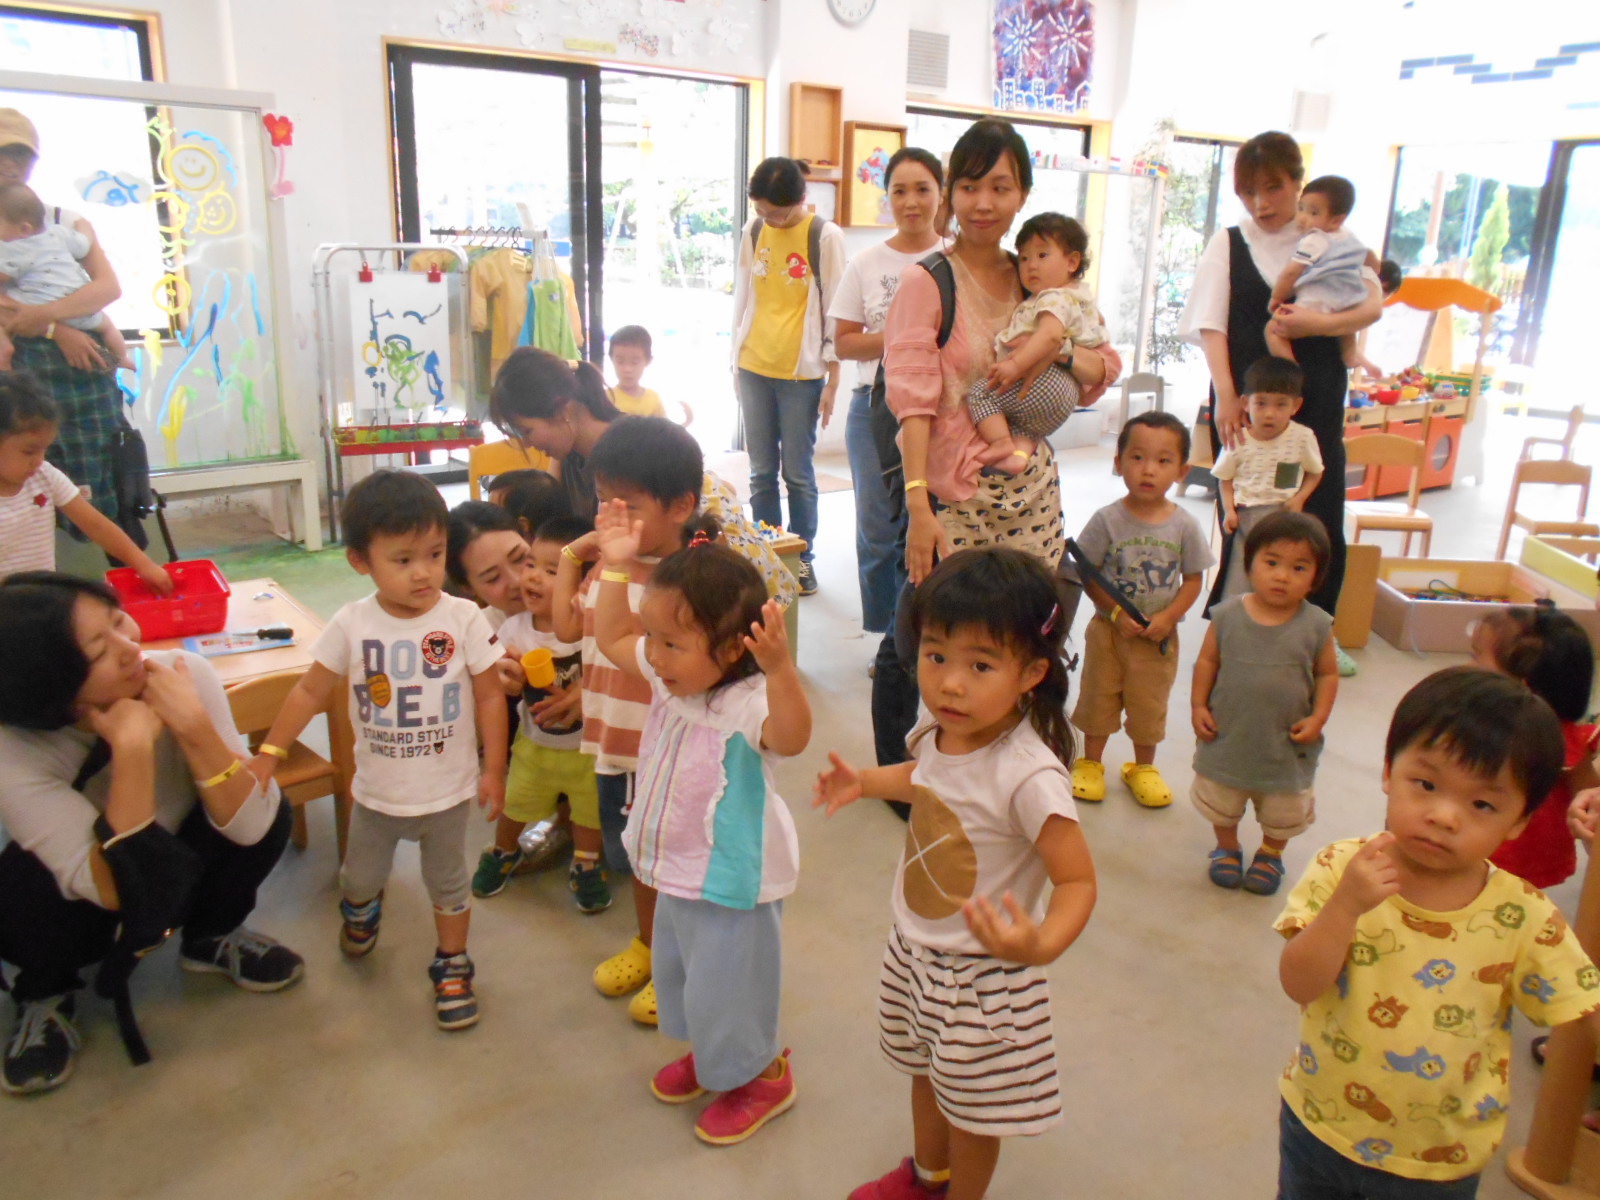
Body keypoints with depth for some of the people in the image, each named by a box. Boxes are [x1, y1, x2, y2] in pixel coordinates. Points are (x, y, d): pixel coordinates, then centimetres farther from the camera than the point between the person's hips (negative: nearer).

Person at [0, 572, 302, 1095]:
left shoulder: (183, 674, -27)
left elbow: (249, 826, -29)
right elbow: (115, 890, -38)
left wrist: (193, 725, -42)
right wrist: (132, 746, -44)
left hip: (179, 872, 2)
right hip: (76, 901, -2)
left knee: (270, 814, -25)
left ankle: (211, 937, 6)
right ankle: (46, 993, 3)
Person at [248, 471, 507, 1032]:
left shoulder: (464, 619, -17)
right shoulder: (352, 624, -14)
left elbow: (489, 695, -10)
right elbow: (312, 691, -4)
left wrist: (494, 768, -6)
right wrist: (267, 754, -4)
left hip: (448, 790, -2)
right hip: (377, 789, 2)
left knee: (447, 881, 13)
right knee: (360, 876, 21)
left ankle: (452, 967, 36)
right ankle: (361, 907, 57)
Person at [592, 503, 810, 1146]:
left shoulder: (748, 702, -32)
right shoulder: (672, 678, -8)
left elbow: (790, 737, -54)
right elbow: (610, 639, 6)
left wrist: (781, 671, -70)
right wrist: (617, 567, -4)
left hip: (731, 881, -9)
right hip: (676, 872, 9)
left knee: (723, 990, 10)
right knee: (675, 972, 28)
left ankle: (762, 1075, 39)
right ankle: (707, 1053, 55)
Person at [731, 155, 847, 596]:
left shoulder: (825, 237, -6)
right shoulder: (753, 232, 8)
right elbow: (742, 299, 15)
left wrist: (833, 380, -8)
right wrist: (737, 362, 13)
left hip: (801, 372, -4)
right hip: (754, 368, 4)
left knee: (798, 474, 0)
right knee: (761, 472, 8)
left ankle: (802, 558, 14)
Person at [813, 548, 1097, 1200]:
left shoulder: (1029, 776, -34)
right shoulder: (938, 732, -11)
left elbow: (1078, 880, -28)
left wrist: (1042, 945, -45)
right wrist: (864, 781, 11)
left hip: (981, 976, -7)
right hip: (914, 951, 8)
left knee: (972, 1105, 17)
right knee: (925, 1071, 31)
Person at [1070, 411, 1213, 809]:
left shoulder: (1184, 526, -8)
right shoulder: (1107, 520, -13)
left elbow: (1193, 580, -3)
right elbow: (1088, 576, -11)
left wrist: (1168, 617, -16)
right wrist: (1117, 613, -20)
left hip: (1158, 636, 1)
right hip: (1108, 630, -1)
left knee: (1150, 704, 14)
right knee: (1099, 698, 13)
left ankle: (1143, 767, 35)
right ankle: (1090, 763, 32)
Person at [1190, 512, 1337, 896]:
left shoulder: (1316, 625, -12)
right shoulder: (1227, 615, -12)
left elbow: (1328, 674, -2)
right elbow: (1207, 662, -2)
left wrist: (1318, 717, -12)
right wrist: (1198, 706, -7)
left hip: (1286, 745, 0)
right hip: (1227, 734, 0)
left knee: (1283, 812, 20)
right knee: (1221, 804, 19)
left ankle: (1271, 854, 47)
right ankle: (1227, 848, 45)